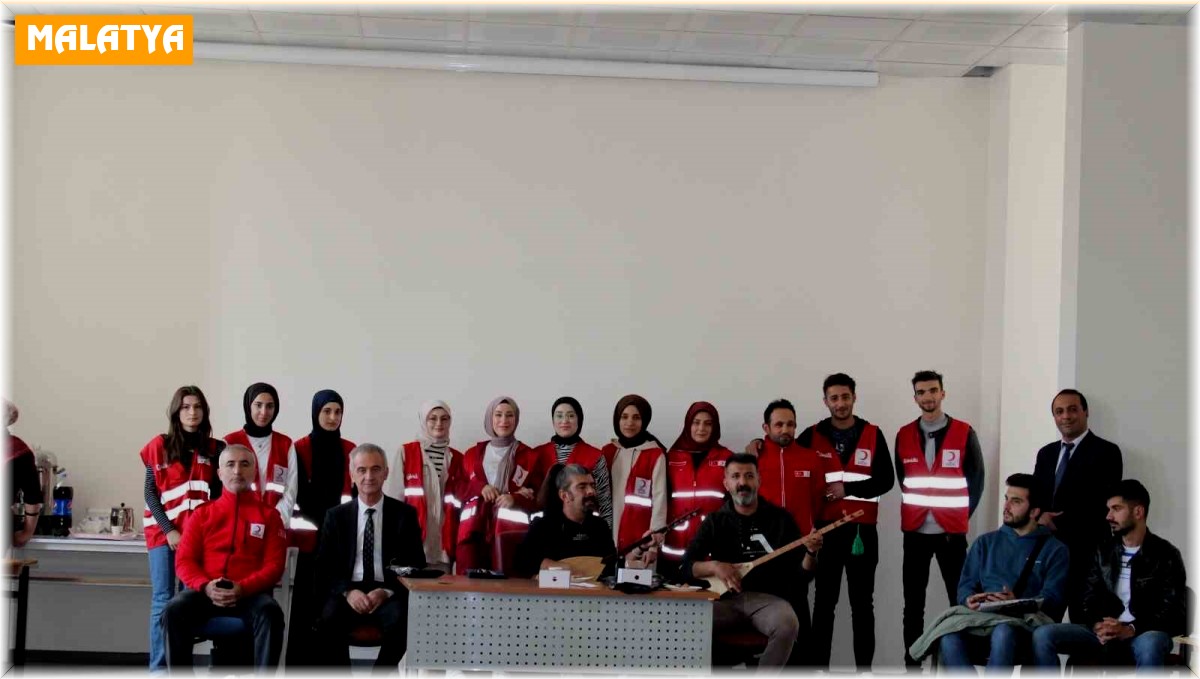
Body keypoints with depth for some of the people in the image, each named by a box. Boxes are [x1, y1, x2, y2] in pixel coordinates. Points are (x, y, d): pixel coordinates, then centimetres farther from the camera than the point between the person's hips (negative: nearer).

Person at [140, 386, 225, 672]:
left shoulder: (214, 448, 5)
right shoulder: (160, 446, 2)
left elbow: (218, 494, 7)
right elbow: (149, 493, 0)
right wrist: (168, 530, -8)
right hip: (163, 532, -1)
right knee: (163, 601, -3)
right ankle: (158, 667, 1)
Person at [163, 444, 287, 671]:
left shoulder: (269, 515, 11)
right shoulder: (202, 513, 16)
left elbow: (274, 565, 2)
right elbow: (184, 560, 8)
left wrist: (243, 588, -17)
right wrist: (205, 586, -15)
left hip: (251, 593, -1)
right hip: (206, 592, 2)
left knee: (270, 613, -34)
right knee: (174, 610, -29)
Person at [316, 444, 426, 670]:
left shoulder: (404, 514, 7)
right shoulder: (336, 516, 11)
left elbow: (417, 566, 5)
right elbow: (324, 568, 7)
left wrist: (386, 592, -13)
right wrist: (347, 591, -14)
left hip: (389, 595, -1)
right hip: (348, 592, 1)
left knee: (400, 620, -33)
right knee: (329, 619, -32)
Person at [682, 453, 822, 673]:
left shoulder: (781, 519, 7)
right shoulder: (715, 521, 10)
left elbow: (803, 574, 6)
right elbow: (687, 565, 6)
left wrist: (811, 553, -16)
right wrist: (713, 566, -13)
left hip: (769, 598, -1)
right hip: (726, 599, 1)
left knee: (788, 626, -34)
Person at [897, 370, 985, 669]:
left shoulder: (964, 434, -2)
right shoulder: (904, 435, 5)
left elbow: (977, 479, 2)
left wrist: (961, 515, 0)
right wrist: (916, 510, 6)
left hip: (952, 530, -2)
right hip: (915, 530, 2)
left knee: (960, 599, 0)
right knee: (913, 603, 5)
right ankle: (911, 663, 10)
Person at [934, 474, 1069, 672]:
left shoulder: (1055, 550, 12)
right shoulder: (985, 542, 24)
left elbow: (1052, 600, -3)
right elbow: (965, 585, 15)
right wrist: (970, 600, -10)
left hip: (1026, 629, -3)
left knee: (1003, 632, -40)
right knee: (950, 636, -32)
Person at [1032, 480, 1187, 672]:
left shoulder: (1165, 554, 2)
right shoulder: (1104, 551, 16)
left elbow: (1174, 613, -6)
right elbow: (1087, 601, 11)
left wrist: (1131, 630, -22)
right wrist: (1096, 626, -13)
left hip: (1143, 635, -4)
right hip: (1104, 635, 4)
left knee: (1148, 645, -43)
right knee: (1042, 635, -20)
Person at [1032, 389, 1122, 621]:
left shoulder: (1105, 452, -2)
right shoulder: (1046, 453, 18)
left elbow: (1104, 504, -11)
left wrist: (1059, 521, -13)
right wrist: (1040, 515, -7)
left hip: (1086, 551, -5)